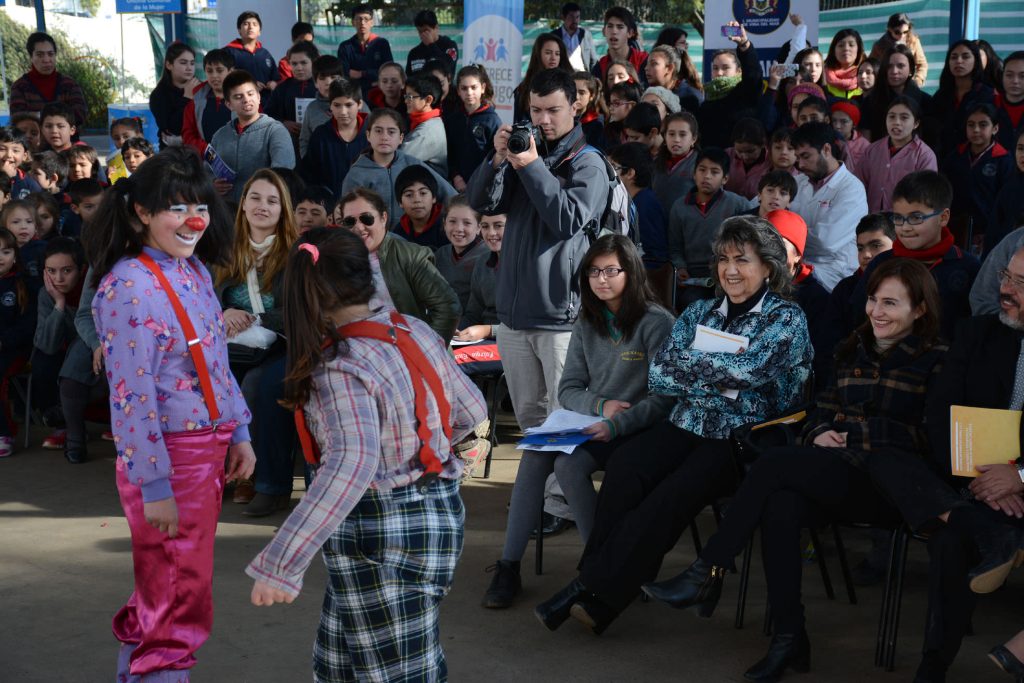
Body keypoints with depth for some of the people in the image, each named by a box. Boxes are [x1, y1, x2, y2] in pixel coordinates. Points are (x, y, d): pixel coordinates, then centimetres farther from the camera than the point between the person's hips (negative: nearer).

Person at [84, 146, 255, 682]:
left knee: (163, 594, 21)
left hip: (208, 449, 8)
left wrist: (238, 433, 13)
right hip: (167, 456, -8)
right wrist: (154, 486, -21)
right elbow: (131, 396, -21)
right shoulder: (129, 286, -19)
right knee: (180, 604, -1)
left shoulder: (194, 269, 7)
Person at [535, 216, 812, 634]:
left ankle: (595, 592, -25)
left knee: (676, 493, -30)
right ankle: (595, 580, -26)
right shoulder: (701, 312, 15)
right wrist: (720, 376, -8)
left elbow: (750, 370, -17)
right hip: (687, 427, 5)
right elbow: (657, 378, 5)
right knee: (625, 465, -26)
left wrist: (687, 364, -5)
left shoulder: (786, 318, 0)